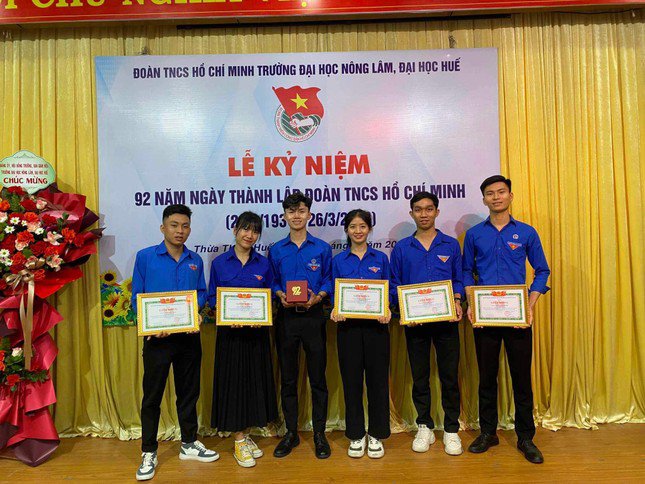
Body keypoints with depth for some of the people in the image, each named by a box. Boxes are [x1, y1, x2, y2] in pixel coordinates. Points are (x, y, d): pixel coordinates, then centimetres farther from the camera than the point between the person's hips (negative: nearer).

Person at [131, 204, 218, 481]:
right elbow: (137, 297, -4)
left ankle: (189, 444, 31)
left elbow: (201, 293, 10)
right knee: (152, 395, 6)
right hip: (157, 336, -3)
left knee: (189, 391, 14)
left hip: (189, 335, 4)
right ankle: (148, 453, 21)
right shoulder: (145, 257, -3)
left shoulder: (195, 261, 7)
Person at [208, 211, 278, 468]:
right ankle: (239, 442, 17)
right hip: (229, 331, -2)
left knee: (255, 381, 9)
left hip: (257, 331, 2)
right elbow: (212, 298, 2)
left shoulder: (264, 264, 3)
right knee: (233, 382, 3)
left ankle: (245, 435, 27)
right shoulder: (219, 263, 0)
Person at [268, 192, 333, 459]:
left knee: (318, 377, 5)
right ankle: (291, 432, 25)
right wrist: (281, 296, -10)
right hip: (286, 317, 2)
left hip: (313, 316, -1)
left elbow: (328, 280, 4)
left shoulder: (322, 248, 2)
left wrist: (318, 297, -14)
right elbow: (273, 282, 10)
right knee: (288, 377, 10)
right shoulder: (276, 250, 6)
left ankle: (319, 434, 19)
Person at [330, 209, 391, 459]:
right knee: (351, 380, 6)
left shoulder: (381, 258, 5)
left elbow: (389, 291, 7)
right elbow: (335, 293, 7)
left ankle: (377, 435, 21)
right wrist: (335, 310, -13)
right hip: (348, 325, 0)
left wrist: (387, 311, -12)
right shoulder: (339, 260, 6)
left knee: (378, 379, 5)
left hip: (376, 325, 0)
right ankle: (356, 435, 22)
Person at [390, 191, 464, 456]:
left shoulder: (451, 245, 6)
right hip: (414, 321, 1)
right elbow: (395, 284, 5)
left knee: (449, 375, 5)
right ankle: (424, 427, 25)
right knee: (419, 375, 10)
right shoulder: (401, 248, 5)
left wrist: (457, 301, -10)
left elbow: (459, 279, 8)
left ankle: (451, 429, 20)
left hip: (446, 319, 0)